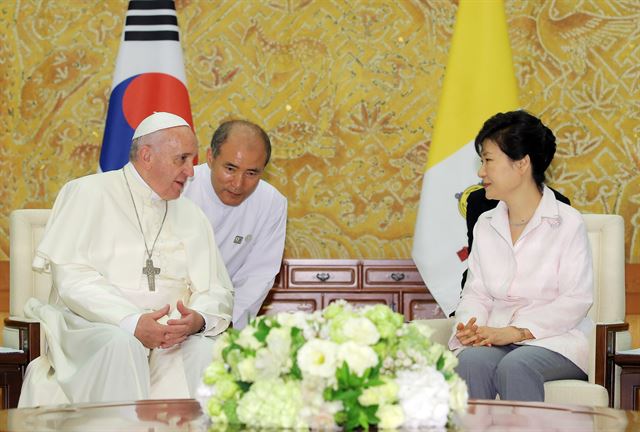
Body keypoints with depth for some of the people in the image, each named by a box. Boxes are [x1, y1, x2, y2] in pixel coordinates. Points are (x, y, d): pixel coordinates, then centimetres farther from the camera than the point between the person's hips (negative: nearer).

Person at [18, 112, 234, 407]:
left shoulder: (191, 217, 19)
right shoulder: (88, 194, 4)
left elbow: (218, 291, 12)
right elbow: (71, 277, -8)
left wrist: (198, 319, -14)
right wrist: (132, 322, -22)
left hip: (171, 334, 3)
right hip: (90, 327, -3)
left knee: (206, 348, -28)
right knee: (121, 343, -36)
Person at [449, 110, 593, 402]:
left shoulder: (567, 222, -1)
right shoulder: (485, 225, 18)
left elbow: (577, 300, -8)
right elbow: (476, 292, 14)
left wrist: (516, 331, -18)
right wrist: (471, 325, -11)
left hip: (555, 338, -4)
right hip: (497, 337, 4)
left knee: (515, 366, -36)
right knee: (471, 360, -31)